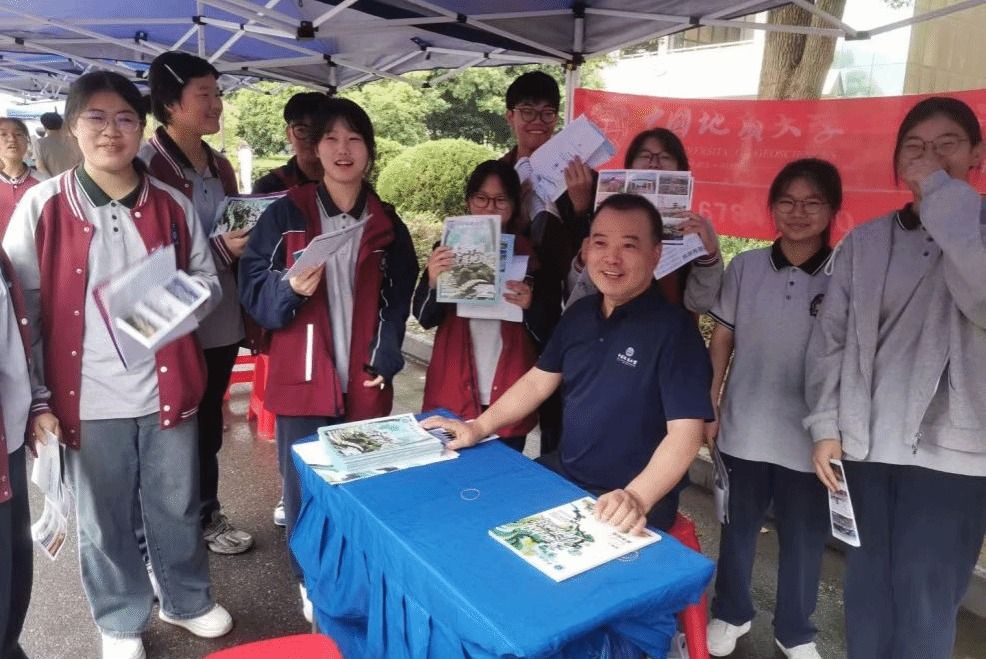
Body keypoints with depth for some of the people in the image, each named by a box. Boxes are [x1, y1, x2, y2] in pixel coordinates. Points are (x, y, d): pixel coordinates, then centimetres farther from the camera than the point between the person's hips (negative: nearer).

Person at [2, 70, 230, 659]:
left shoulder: (172, 204, 2)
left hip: (167, 389, 2)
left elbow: (208, 281, 11)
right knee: (105, 521, 14)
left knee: (177, 508, 17)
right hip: (88, 399, -1)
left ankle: (188, 601, 41)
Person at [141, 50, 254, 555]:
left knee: (209, 423, 18)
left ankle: (206, 514, 34)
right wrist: (219, 249, -23)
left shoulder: (220, 165, 11)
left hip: (222, 319, 7)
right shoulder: (146, 163, -12)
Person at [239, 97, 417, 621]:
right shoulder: (283, 215, -1)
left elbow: (398, 301, 11)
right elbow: (253, 293, -2)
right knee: (306, 488, 6)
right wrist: (290, 289, -23)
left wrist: (385, 360, -1)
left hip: (364, 383, 2)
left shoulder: (387, 224, 7)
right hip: (302, 380, -2)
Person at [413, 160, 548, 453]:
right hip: (454, 390, 1)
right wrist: (433, 283, -21)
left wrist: (530, 306, -19)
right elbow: (425, 318, -1)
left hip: (510, 393, 0)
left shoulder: (529, 254, 0)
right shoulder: (450, 248, 3)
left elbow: (547, 331, 1)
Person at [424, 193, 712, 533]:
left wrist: (637, 498, -36)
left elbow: (685, 433, -23)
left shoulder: (673, 328, -17)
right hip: (561, 474, 7)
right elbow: (538, 380, 12)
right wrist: (478, 427, 3)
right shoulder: (579, 313, 5)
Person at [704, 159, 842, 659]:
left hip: (809, 436, -1)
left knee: (804, 539, 15)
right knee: (737, 529, 18)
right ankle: (731, 614, 40)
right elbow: (721, 342, 2)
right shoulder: (745, 267, -3)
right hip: (744, 428, 1)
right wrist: (708, 408, 1)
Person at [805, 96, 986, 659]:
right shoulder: (864, 243, 8)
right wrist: (826, 425, 0)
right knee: (869, 583, 12)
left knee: (924, 599, 2)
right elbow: (832, 337, 7)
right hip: (868, 442, 3)